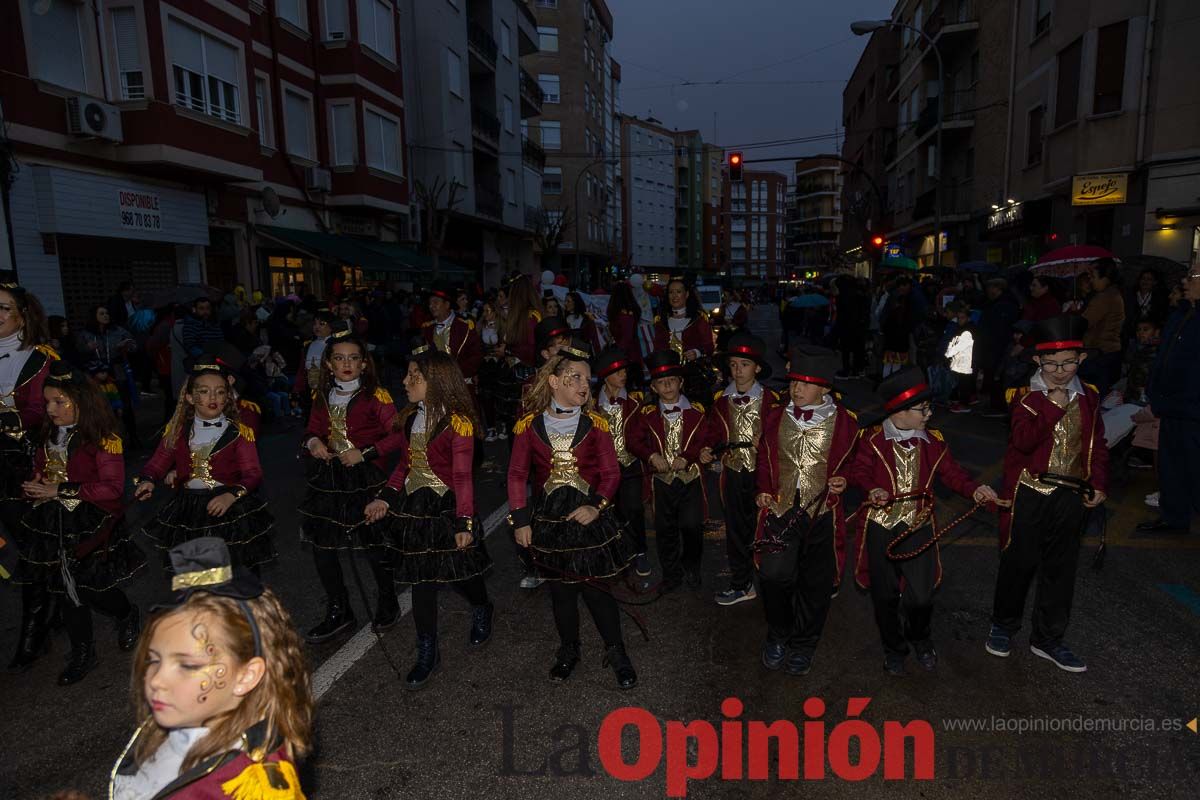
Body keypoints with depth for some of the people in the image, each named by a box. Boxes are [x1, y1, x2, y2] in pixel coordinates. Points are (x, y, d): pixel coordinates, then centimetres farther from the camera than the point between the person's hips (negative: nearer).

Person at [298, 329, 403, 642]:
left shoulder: (375, 395, -9)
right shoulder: (322, 396, 8)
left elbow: (398, 435, -13)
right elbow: (313, 430, 19)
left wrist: (365, 453, -19)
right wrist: (312, 442, -4)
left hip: (365, 477, -5)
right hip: (327, 478, 6)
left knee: (375, 545, 5)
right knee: (321, 547, 9)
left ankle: (388, 604, 30)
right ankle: (338, 613, 27)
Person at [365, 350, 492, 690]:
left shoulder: (457, 422, -15)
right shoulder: (411, 418, 5)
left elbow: (462, 476, -16)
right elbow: (404, 464, 13)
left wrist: (464, 522, -19)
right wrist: (386, 497, 4)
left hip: (446, 508, -6)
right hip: (414, 508, 6)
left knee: (460, 571, 10)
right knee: (421, 579, 9)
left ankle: (481, 611, 45)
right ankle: (427, 653, 22)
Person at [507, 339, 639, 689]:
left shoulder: (595, 424, -2)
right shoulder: (530, 424, -3)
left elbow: (611, 472, -3)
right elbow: (517, 474, 1)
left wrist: (597, 505, -18)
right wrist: (520, 520, -4)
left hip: (588, 514, -1)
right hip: (548, 517, 1)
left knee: (594, 586, 1)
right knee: (560, 589, 13)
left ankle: (616, 652, 23)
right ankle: (568, 650, 35)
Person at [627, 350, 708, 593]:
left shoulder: (697, 411, 1)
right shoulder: (646, 414, 4)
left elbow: (705, 441, -4)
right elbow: (633, 440, 0)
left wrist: (687, 458, -19)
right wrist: (652, 456, -15)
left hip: (691, 478, -1)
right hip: (661, 480, 1)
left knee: (692, 525, -6)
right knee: (665, 529, 8)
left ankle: (691, 568, 21)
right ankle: (671, 574, 25)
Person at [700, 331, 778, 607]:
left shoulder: (770, 400, -6)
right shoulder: (720, 399, 3)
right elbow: (713, 433, 9)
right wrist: (707, 450, -9)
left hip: (761, 473, -3)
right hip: (732, 473, 3)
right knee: (735, 529, 11)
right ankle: (741, 584, 26)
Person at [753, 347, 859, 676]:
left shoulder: (844, 421, -3)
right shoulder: (774, 416, 2)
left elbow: (852, 462, 11)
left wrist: (844, 481, -8)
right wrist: (762, 490, 1)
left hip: (822, 513, 0)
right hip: (780, 508, 1)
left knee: (816, 583, 8)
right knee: (774, 574, -11)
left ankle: (802, 647, 30)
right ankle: (777, 636, 18)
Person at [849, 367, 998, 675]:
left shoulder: (933, 441, 4)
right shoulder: (873, 438, -6)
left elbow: (951, 472, 7)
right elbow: (859, 470, -5)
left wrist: (973, 490, -10)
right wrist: (871, 488, -24)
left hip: (919, 526, 2)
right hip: (881, 526, -2)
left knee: (921, 595, 0)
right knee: (885, 594, 9)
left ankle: (920, 639, 33)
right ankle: (894, 648, 32)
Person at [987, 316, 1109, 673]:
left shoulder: (1088, 397, 6)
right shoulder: (1026, 396, -7)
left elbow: (1097, 445, 14)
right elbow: (1023, 441, -20)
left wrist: (1099, 484, 5)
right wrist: (1052, 407, -23)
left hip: (1072, 496, 4)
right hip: (1029, 493, -4)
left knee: (1060, 569, 11)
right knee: (1019, 562, 6)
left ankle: (1047, 639, 25)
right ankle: (1003, 625, 26)